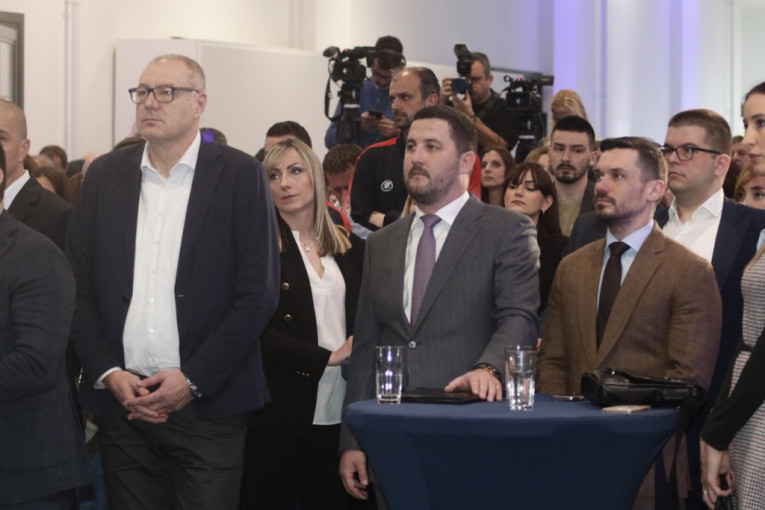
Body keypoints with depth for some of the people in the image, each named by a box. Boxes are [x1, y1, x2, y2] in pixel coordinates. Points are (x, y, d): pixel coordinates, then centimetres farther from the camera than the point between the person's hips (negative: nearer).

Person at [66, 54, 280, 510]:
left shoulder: (241, 175, 0)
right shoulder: (105, 175, 10)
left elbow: (259, 294, -5)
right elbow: (80, 284, 8)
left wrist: (193, 379, -10)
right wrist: (107, 373, -4)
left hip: (206, 402, -3)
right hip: (120, 400, 3)